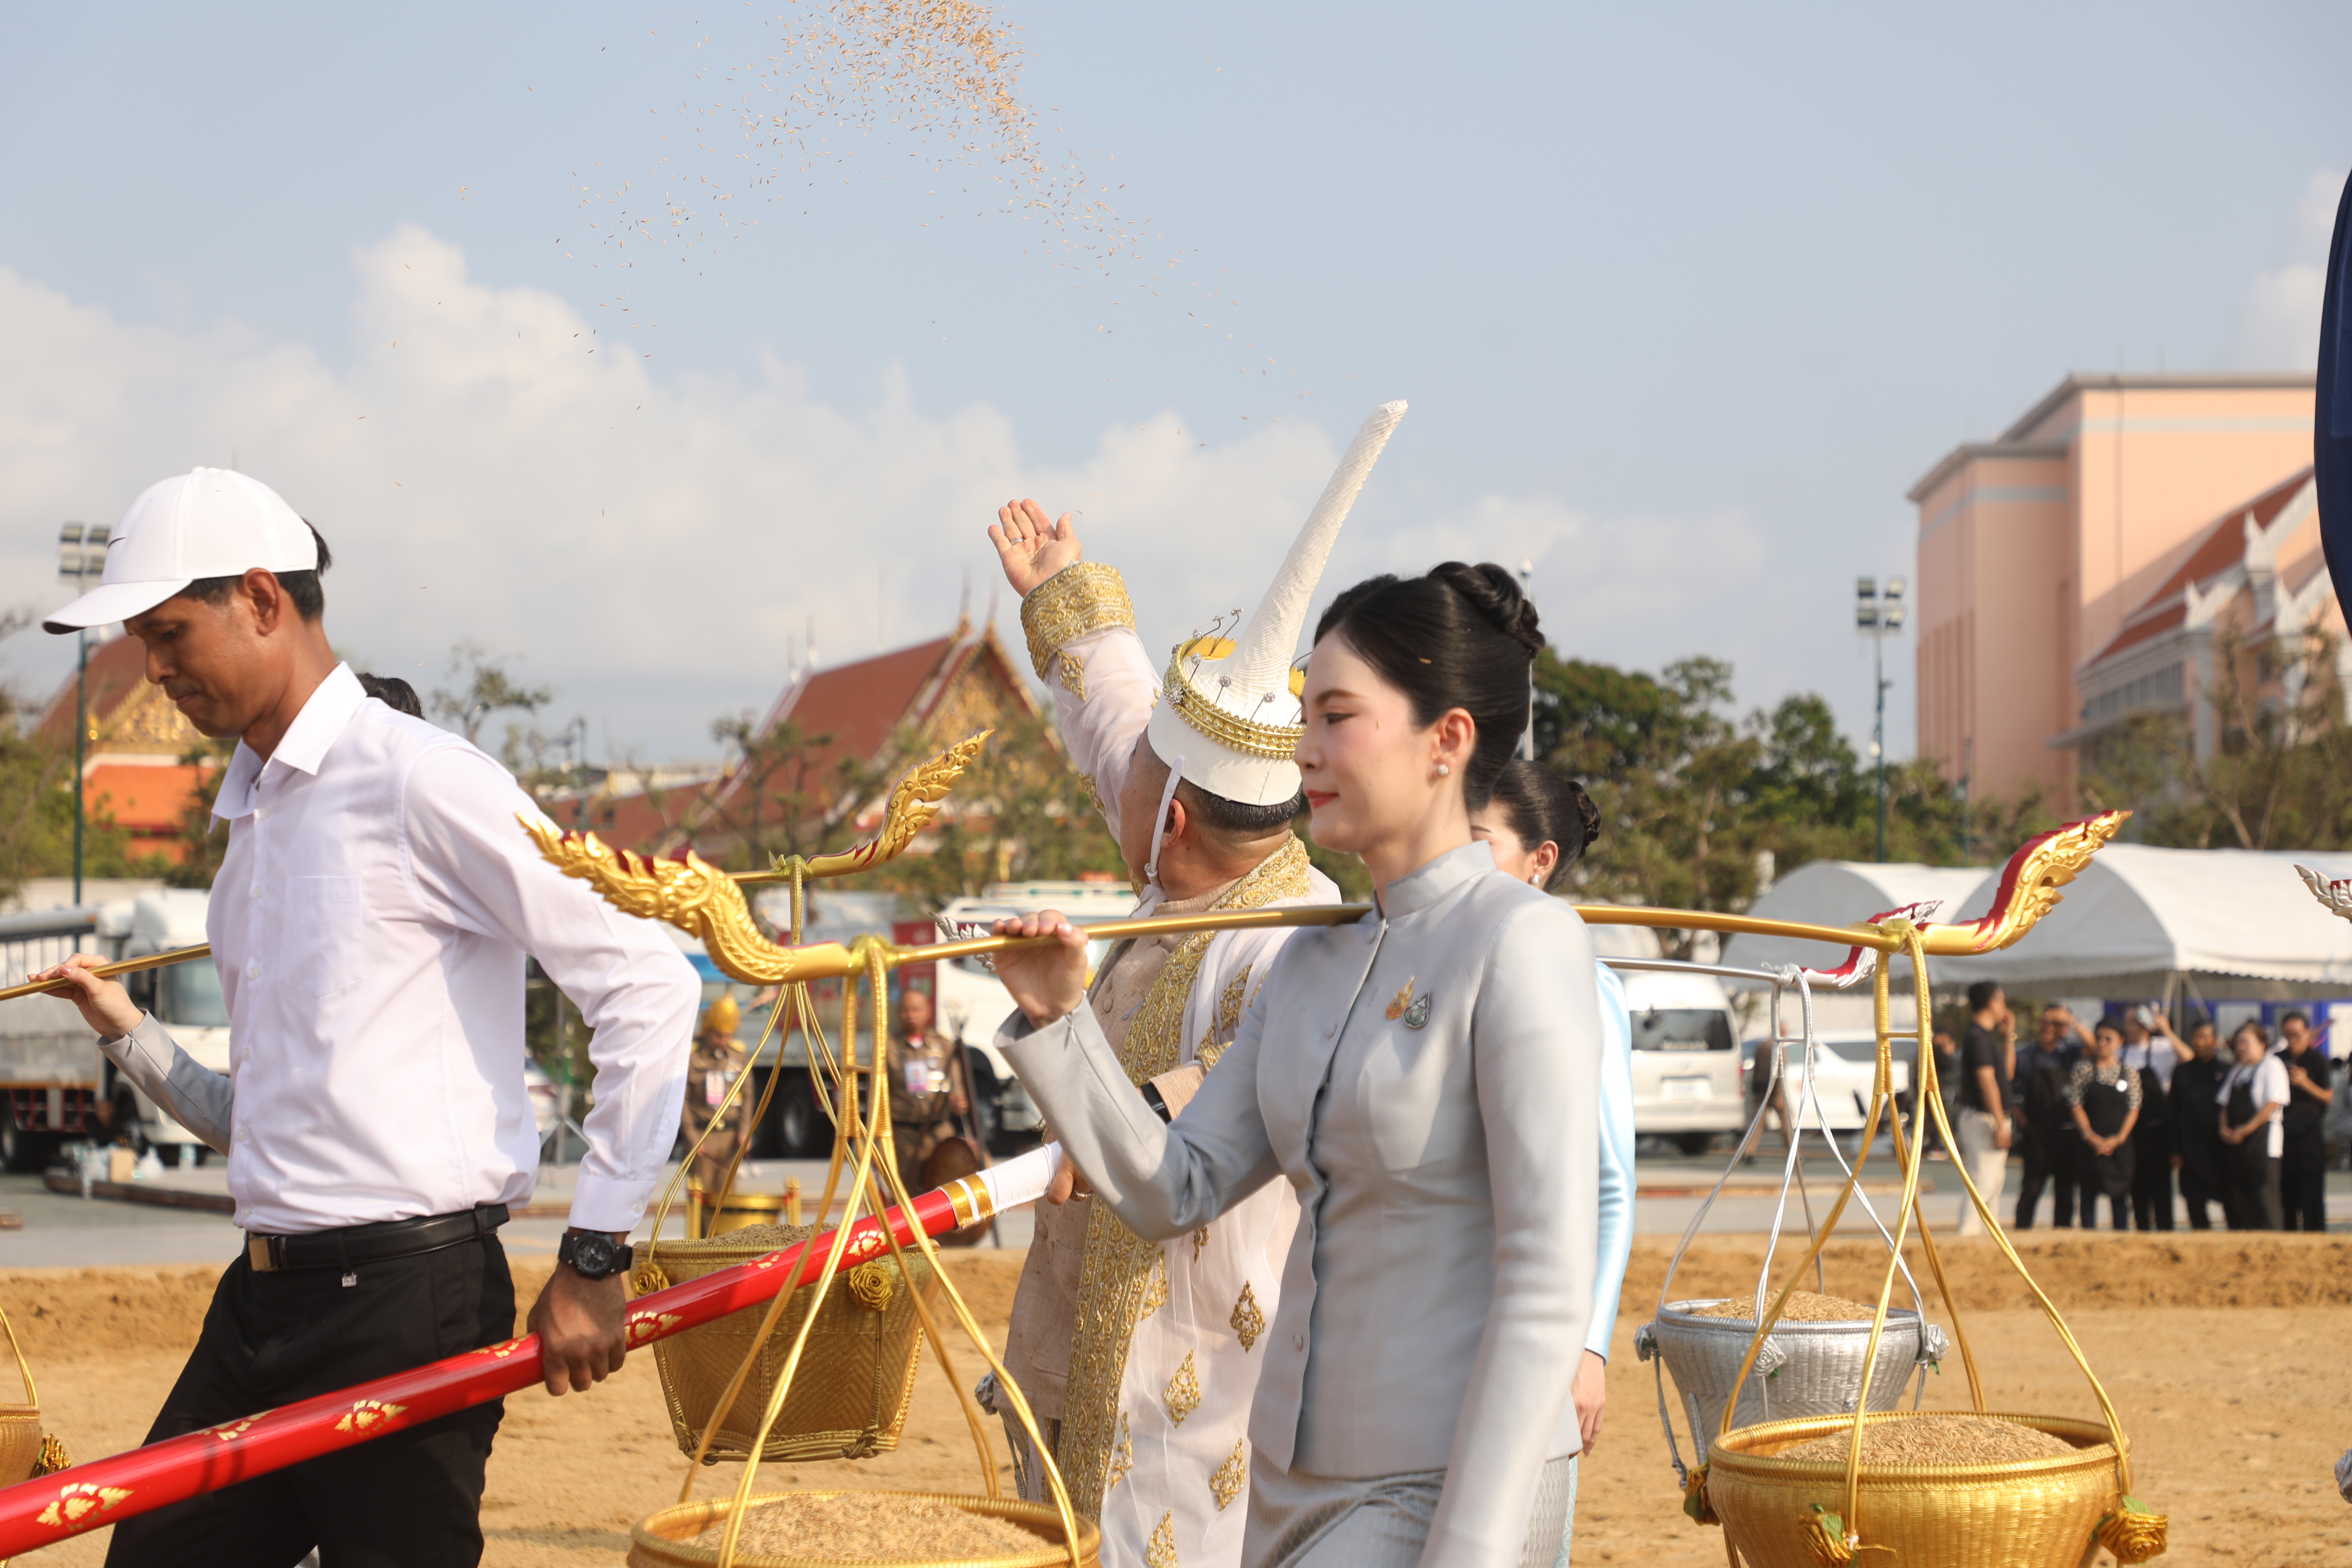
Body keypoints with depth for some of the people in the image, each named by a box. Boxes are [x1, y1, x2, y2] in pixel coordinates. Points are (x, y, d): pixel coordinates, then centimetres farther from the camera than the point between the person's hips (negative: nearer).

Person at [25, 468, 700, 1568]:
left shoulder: (417, 780, -8)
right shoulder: (248, 820, 19)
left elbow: (649, 989, -12)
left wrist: (595, 1255, -12)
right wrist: (130, 1037, 10)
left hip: (403, 1299, -8)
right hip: (262, 1304, 8)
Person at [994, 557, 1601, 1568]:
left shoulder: (1519, 944, -13)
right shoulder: (1315, 961, 11)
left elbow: (1548, 1285, -17)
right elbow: (1173, 1191, 11)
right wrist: (1054, 1024, -2)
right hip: (1296, 1481, 8)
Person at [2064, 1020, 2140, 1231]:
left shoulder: (2129, 1073, 4)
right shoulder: (2083, 1069, 0)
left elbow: (2134, 1108, 2)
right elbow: (2075, 1105, -2)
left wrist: (2118, 1138, -9)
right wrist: (2090, 1136, -12)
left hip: (2120, 1144, 1)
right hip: (2090, 1143, -1)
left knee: (2121, 1195, 3)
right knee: (2090, 1193, 1)